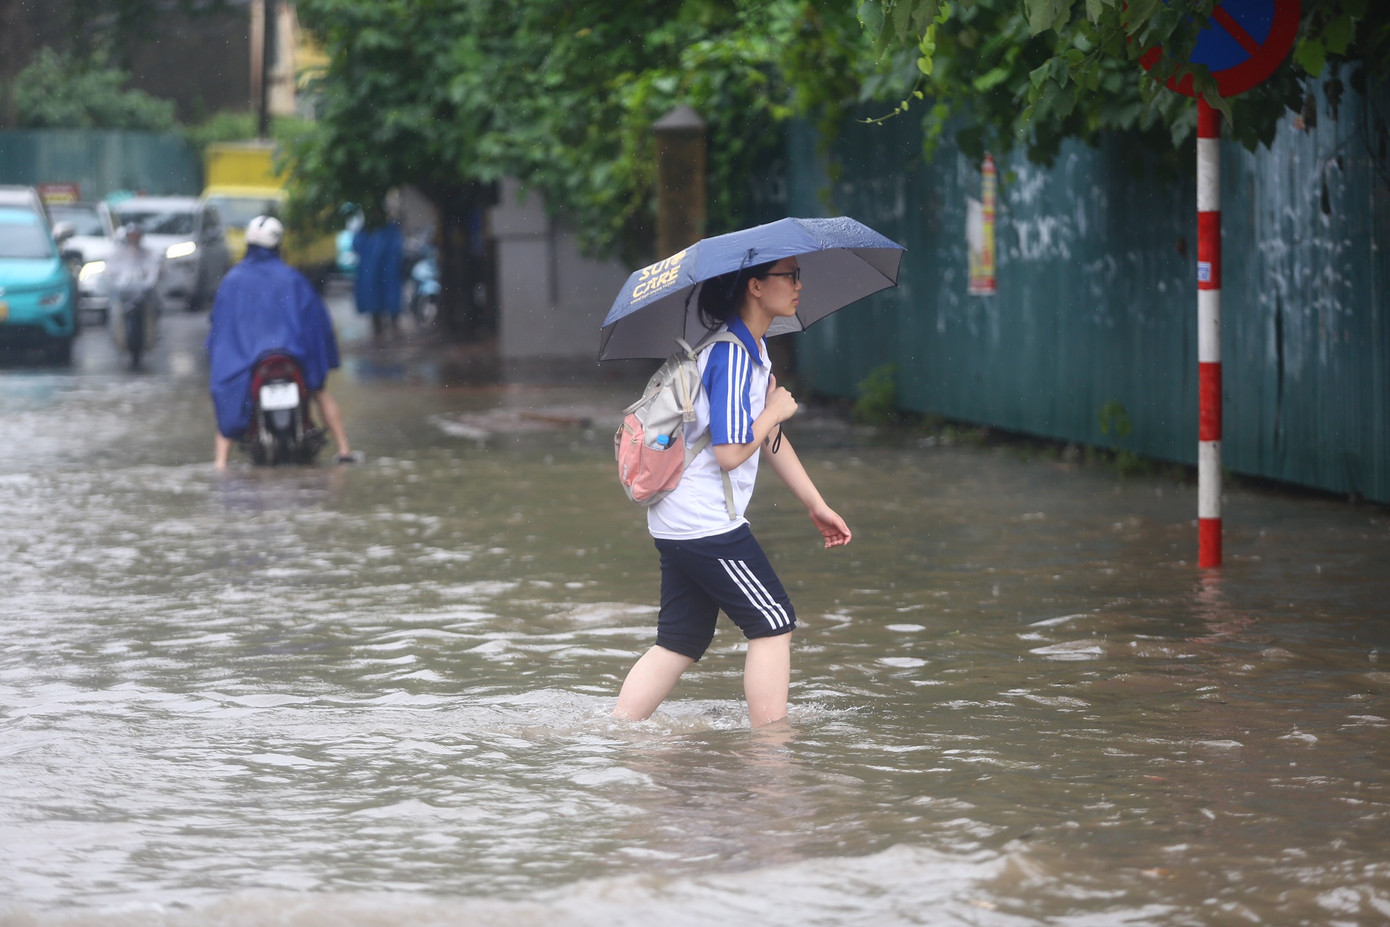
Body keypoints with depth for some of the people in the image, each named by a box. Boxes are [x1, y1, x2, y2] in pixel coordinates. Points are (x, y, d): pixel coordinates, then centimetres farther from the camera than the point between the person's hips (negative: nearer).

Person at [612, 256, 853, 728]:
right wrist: (776, 410, -8)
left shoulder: (753, 350, 14)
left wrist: (816, 505, 24)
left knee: (682, 641, 11)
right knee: (774, 622, -3)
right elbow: (731, 452, -24)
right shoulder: (731, 355, -18)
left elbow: (769, 439, 23)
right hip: (707, 524, -10)